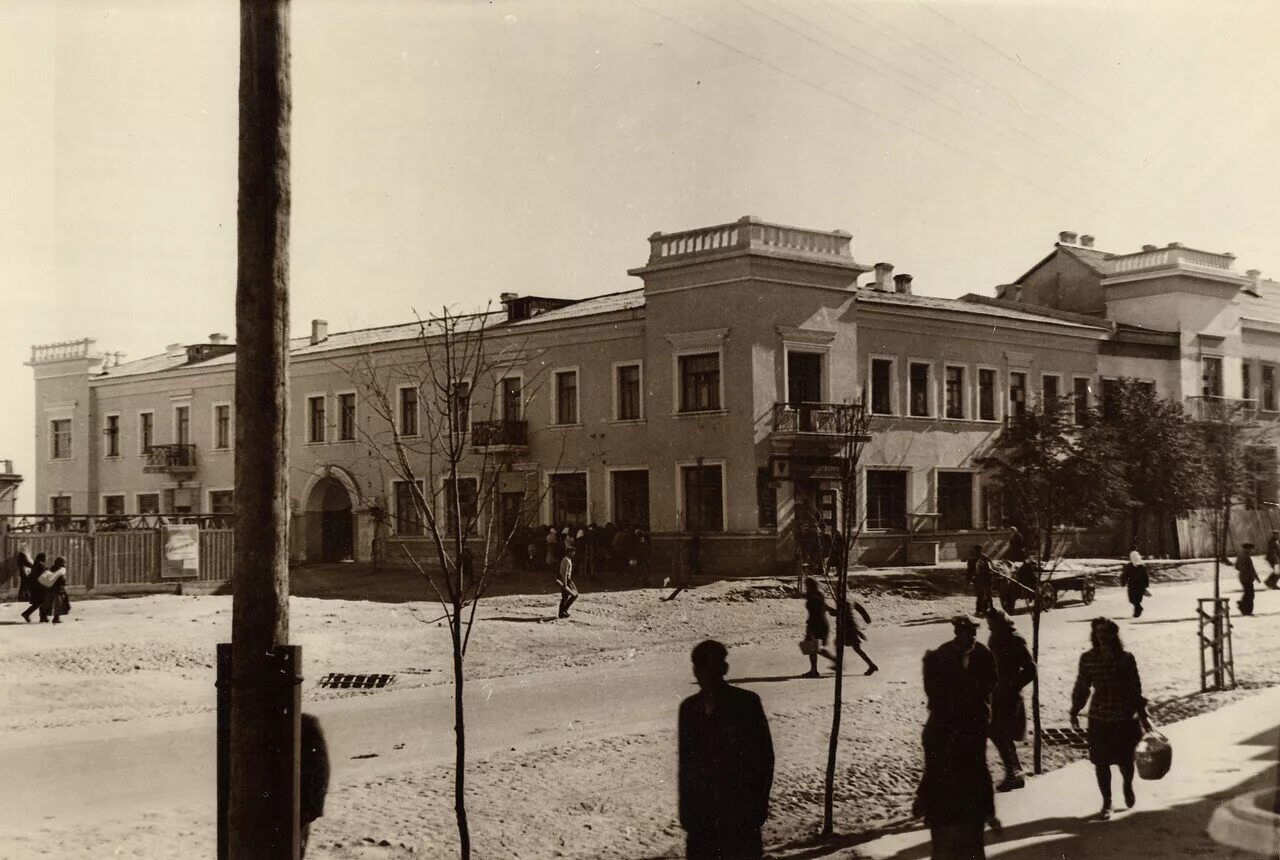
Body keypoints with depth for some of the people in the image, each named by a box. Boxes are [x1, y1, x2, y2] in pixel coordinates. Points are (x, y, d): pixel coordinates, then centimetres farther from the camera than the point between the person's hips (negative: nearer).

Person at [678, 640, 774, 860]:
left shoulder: (747, 703, -5)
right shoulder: (689, 708, 6)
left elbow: (764, 755, -2)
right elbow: (685, 761, 11)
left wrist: (759, 804, -5)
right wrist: (685, 809, 9)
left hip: (740, 809, -4)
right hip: (701, 809, 4)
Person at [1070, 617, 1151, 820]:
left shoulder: (1126, 658, -5)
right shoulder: (1088, 659, -3)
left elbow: (1135, 689, 3)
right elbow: (1081, 687, 7)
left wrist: (1142, 715, 5)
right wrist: (1075, 712, 6)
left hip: (1126, 718, -1)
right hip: (1099, 719, 1)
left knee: (1125, 761, 9)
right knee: (1101, 763, 3)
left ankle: (1128, 788, 42)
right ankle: (1106, 803, 20)